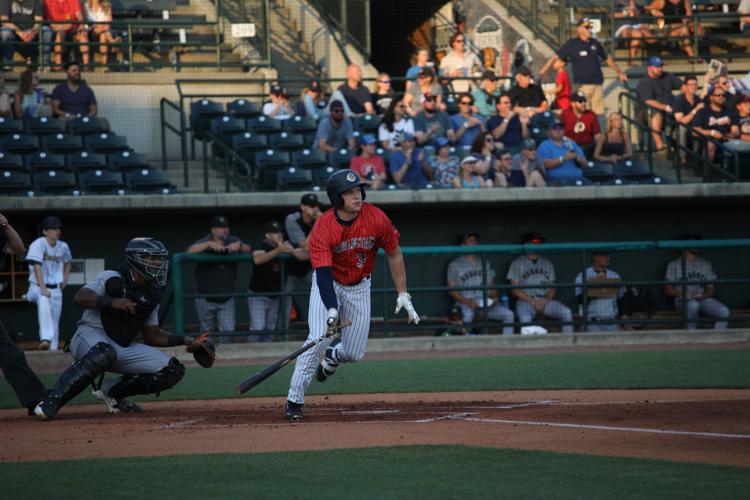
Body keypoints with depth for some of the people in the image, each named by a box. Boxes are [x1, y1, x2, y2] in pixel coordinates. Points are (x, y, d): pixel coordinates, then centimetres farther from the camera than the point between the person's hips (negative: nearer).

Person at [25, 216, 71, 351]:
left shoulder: (63, 247, 4)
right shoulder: (38, 244, -13)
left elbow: (68, 261, 26)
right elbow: (37, 267, -21)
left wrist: (65, 279, 14)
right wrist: (43, 289, -28)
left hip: (55, 289, 6)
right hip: (38, 287, -6)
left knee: (55, 321, 6)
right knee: (44, 302, -36)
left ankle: (53, 349, 17)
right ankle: (45, 339, -46)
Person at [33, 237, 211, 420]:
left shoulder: (152, 295, 11)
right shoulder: (112, 279, -9)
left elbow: (152, 335, 17)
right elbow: (79, 297, -22)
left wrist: (183, 340, 3)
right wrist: (111, 302, -35)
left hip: (123, 348, 7)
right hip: (90, 336, -7)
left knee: (173, 370, -5)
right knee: (104, 353, -44)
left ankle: (111, 391, 2)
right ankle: (52, 401, -37)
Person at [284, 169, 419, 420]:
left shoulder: (377, 219, -20)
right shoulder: (322, 229, -27)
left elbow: (394, 254, -5)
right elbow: (323, 274, -33)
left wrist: (403, 295, -7)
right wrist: (332, 310, -46)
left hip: (359, 287, 3)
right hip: (329, 284, -3)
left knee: (354, 354, 1)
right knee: (318, 339, -22)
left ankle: (331, 357, 39)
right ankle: (294, 400, -13)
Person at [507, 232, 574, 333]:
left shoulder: (547, 264, 20)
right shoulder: (517, 263, 9)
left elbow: (553, 288, 15)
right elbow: (515, 289, 1)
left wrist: (545, 300, -7)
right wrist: (532, 301, -11)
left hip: (545, 301, 3)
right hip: (525, 301, -3)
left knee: (567, 313, -22)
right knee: (525, 318, -37)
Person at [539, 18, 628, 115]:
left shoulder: (595, 43, 11)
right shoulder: (571, 44, -2)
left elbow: (607, 58, 25)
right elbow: (555, 58, -3)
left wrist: (619, 72, 31)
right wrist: (541, 73, -11)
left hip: (597, 84, 4)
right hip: (582, 84, -4)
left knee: (599, 113, 4)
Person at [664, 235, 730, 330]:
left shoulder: (706, 264, 18)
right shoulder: (674, 265, 8)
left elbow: (711, 288, 16)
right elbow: (667, 290, 5)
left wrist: (704, 295, -8)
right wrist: (683, 294, -15)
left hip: (703, 299, 3)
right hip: (683, 301, -3)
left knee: (724, 311, -26)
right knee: (693, 305, -41)